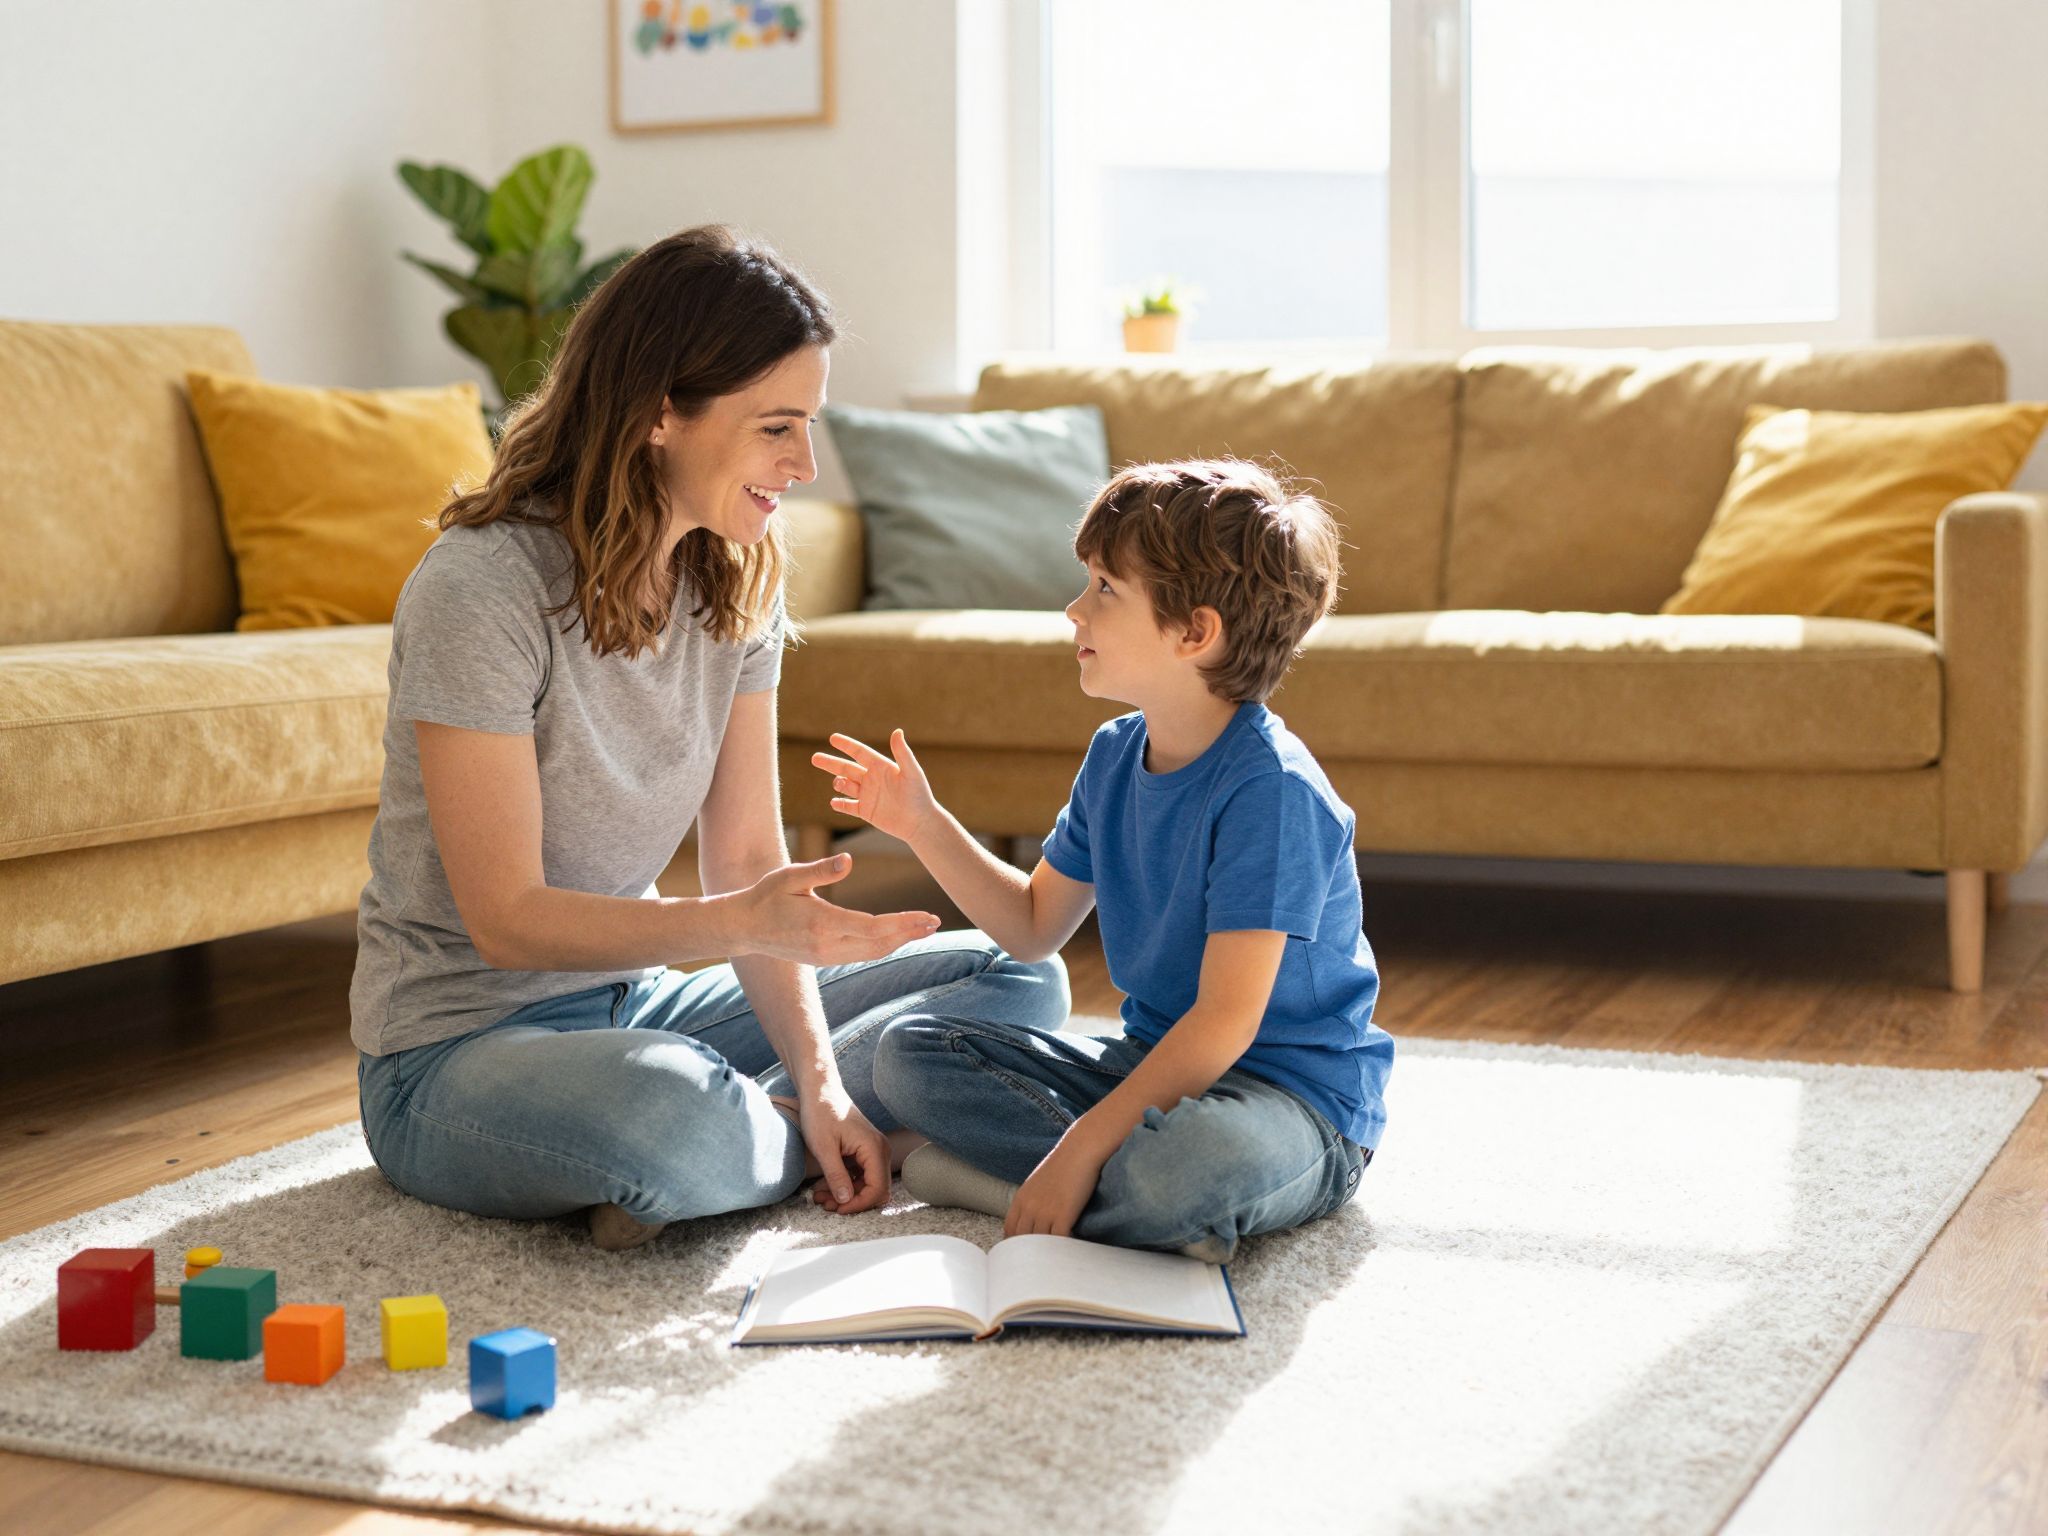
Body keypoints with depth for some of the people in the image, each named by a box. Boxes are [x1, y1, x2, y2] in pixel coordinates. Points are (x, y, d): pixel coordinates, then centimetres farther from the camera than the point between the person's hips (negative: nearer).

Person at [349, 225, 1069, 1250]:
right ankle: (792, 1141, -9)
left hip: (635, 1000, 7)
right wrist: (746, 923, -35)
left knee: (1018, 980, 1)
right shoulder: (482, 588, -21)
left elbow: (748, 860, 1)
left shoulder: (738, 579, 1)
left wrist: (818, 1077, -12)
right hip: (459, 1050, -7)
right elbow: (507, 920, -23)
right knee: (667, 1111, -41)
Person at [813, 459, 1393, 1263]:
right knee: (909, 1051, -1)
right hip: (1153, 1061, 9)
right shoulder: (1115, 755, 4)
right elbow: (1033, 926, 17)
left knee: (1183, 1168, -43)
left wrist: (1082, 1146, -28)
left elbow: (1226, 1020, -26)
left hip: (1297, 1093, -9)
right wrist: (925, 826, 5)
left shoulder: (1271, 788, -22)